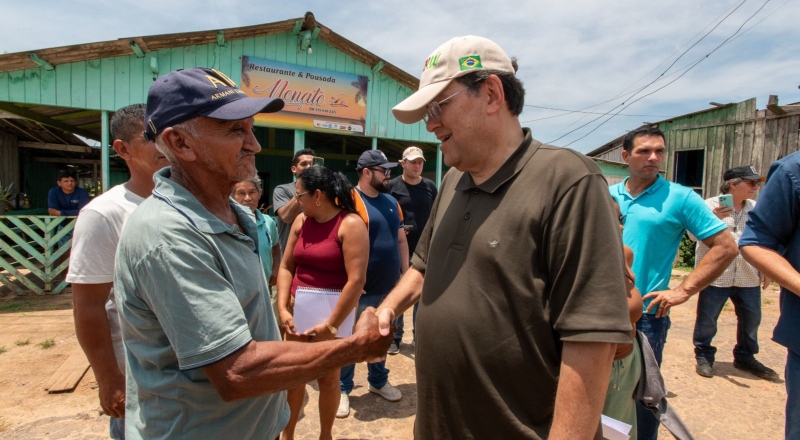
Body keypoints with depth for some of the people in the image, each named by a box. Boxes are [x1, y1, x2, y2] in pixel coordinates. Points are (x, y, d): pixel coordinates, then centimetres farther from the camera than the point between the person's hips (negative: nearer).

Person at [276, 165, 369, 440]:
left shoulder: (350, 224, -14)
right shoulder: (301, 220, 4)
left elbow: (357, 280, -20)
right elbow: (286, 267, 6)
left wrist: (332, 324, -19)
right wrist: (283, 308, -6)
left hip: (333, 311, -4)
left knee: (328, 377, 11)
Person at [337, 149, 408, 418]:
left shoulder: (391, 202, 9)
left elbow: (401, 240, 14)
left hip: (389, 286, 7)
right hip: (360, 288, -6)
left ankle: (378, 381, 38)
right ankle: (343, 389, 24)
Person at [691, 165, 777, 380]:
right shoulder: (710, 205, -7)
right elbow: (694, 234, -12)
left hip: (748, 277, 6)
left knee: (751, 318, 13)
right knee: (707, 319, 2)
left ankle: (745, 357, 32)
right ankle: (704, 356, 19)